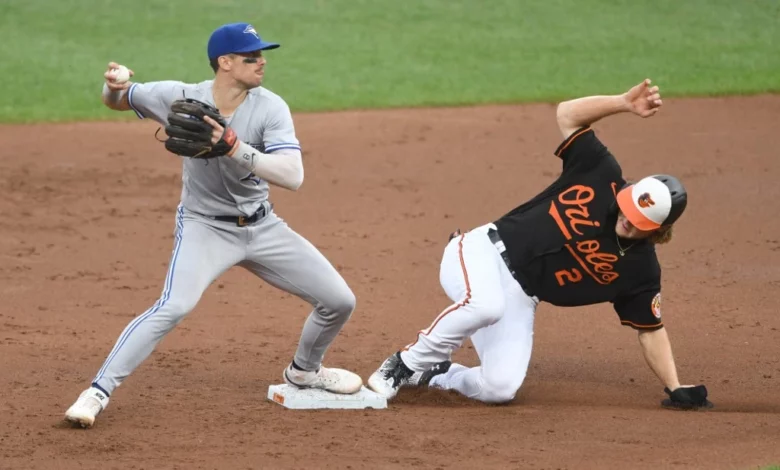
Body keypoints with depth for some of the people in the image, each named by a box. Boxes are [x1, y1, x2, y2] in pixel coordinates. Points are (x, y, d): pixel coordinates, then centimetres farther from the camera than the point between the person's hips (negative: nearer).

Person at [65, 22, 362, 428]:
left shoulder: (270, 108, -16)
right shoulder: (181, 98, -16)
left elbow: (292, 176, -29)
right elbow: (116, 101, 1)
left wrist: (236, 149, -41)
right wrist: (113, 86, -24)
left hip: (261, 227, 3)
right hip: (204, 227, -3)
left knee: (339, 301, 4)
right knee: (174, 307, -30)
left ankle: (304, 371, 33)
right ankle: (98, 392, -22)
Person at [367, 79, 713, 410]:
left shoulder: (640, 269, -4)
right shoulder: (603, 177, -8)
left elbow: (650, 330, 2)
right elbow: (567, 114, -6)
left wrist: (675, 389, -6)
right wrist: (625, 103, -19)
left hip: (518, 300, 3)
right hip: (484, 253, -3)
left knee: (499, 389, -19)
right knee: (485, 304, -39)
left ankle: (431, 374, 13)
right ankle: (408, 362, -15)